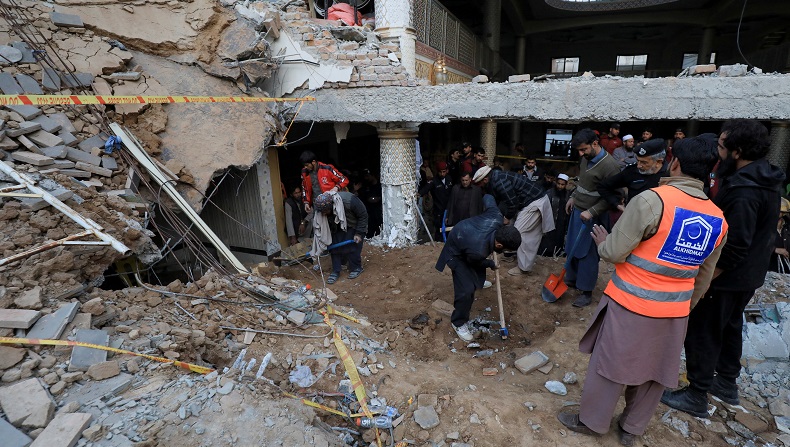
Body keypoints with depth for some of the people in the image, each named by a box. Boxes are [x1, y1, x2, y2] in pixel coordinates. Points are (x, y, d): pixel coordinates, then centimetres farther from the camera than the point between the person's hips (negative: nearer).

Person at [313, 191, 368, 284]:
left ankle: (356, 268, 7)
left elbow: (363, 215, -25)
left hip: (354, 226, -4)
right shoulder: (322, 207, -24)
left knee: (351, 246, -14)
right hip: (338, 227, 4)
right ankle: (335, 271, 5)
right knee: (334, 246, -6)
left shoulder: (349, 201, -40)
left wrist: (359, 233, -24)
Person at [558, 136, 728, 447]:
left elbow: (615, 252, -19)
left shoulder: (653, 200, -20)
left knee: (610, 364, 12)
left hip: (630, 305, -5)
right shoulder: (718, 219, 2)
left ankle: (591, 421, 30)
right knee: (654, 372, 20)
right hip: (674, 312, 6)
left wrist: (602, 242, 4)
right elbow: (703, 278, 11)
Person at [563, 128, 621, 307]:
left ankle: (586, 292, 11)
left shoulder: (609, 165, -20)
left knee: (587, 253, -1)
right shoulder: (586, 158, 4)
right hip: (577, 211, 8)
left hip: (592, 217, -8)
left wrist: (591, 212, -24)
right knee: (572, 249, 16)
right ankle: (572, 279, 34)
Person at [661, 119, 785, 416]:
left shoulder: (743, 191, -27)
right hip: (750, 273, 10)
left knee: (702, 333, 2)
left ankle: (696, 397, 16)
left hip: (727, 277, -10)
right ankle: (727, 383, 41)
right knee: (730, 325, 24)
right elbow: (760, 232, 13)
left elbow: (735, 246, -29)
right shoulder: (766, 180, 5)